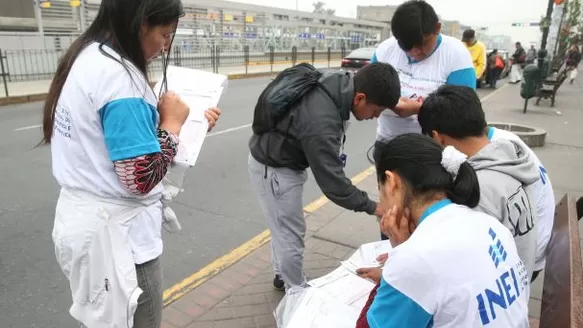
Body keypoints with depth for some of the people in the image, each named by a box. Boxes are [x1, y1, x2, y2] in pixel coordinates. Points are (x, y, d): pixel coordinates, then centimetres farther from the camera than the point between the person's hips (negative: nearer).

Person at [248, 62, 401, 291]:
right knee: (291, 234, 5)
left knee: (283, 226, 23)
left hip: (284, 160, 9)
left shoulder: (336, 82, -11)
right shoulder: (321, 121, -38)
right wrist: (371, 207, -20)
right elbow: (331, 180, -31)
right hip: (274, 169, -9)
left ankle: (282, 275, 42)